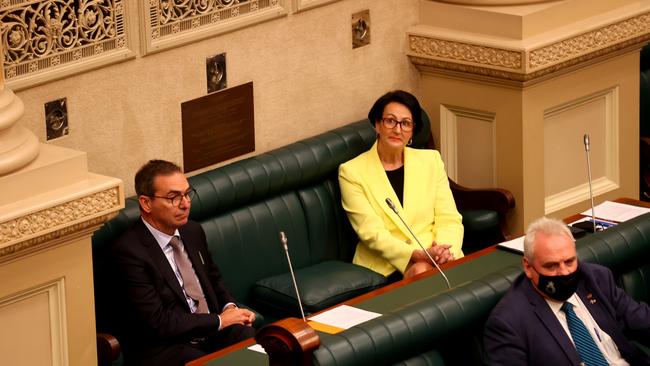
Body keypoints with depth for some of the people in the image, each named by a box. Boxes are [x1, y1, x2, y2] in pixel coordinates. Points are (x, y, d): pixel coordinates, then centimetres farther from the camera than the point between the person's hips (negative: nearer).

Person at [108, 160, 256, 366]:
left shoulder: (193, 231, 10)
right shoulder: (128, 252, -15)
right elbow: (158, 322, -17)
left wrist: (230, 308, 5)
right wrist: (219, 320, -11)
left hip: (212, 333, 7)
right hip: (161, 347, -7)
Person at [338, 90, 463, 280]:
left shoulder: (431, 160, 12)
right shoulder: (351, 172, 1)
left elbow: (448, 218, 7)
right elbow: (372, 233, -7)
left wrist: (443, 251, -15)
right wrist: (419, 255, -21)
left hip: (433, 257, 3)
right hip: (385, 267, -3)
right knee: (420, 272, -35)